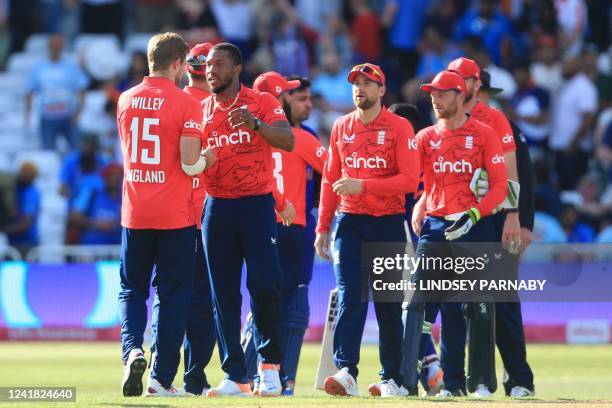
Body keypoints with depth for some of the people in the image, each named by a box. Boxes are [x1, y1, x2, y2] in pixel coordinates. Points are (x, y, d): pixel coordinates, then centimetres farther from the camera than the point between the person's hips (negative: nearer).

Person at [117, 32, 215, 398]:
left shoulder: (126, 100, 6)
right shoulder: (185, 103, -10)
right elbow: (190, 165, -15)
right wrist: (208, 159, 7)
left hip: (135, 215, 4)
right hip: (175, 216, -4)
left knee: (132, 290, 12)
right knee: (173, 295, 5)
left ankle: (133, 349, -15)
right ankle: (161, 379, 5)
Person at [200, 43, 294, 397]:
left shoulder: (262, 103, -1)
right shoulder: (201, 110, 11)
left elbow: (289, 142, -15)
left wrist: (255, 123, -29)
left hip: (257, 204, -4)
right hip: (217, 206, 4)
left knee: (265, 285, -14)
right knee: (224, 293, 1)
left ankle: (270, 364, 5)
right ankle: (236, 377, 5)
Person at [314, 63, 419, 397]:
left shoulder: (399, 127, -4)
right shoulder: (341, 127, 10)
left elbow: (410, 180, -13)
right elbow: (330, 180, 14)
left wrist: (363, 185, -21)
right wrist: (322, 228, 9)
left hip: (388, 223, -2)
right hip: (350, 223, 2)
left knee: (389, 305, 4)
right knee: (349, 297, -11)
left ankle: (392, 378, 11)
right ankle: (345, 371, -20)